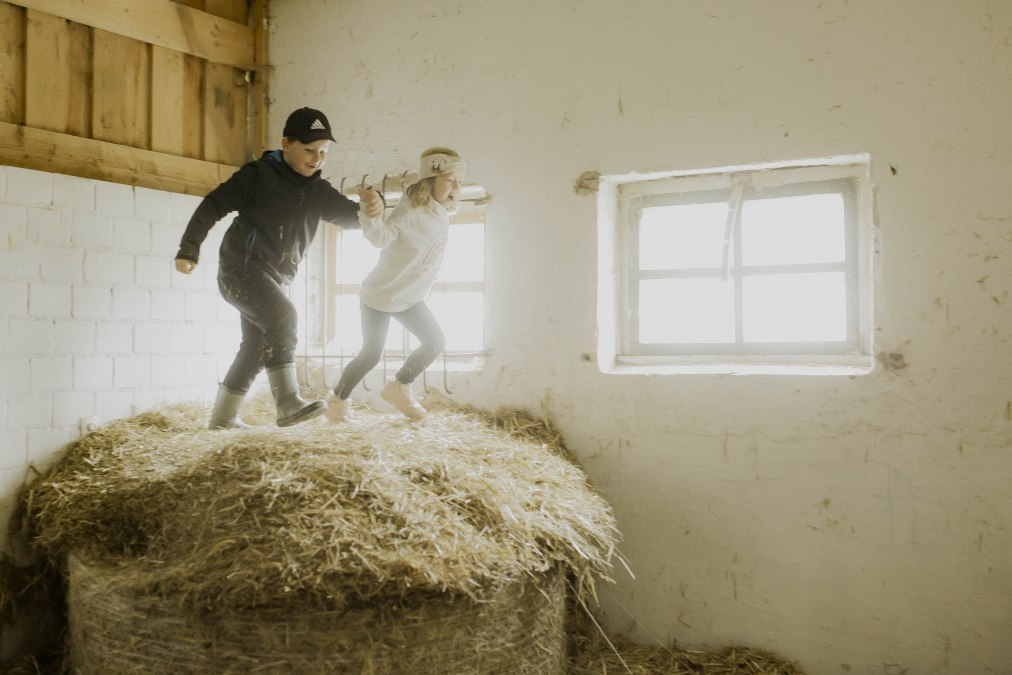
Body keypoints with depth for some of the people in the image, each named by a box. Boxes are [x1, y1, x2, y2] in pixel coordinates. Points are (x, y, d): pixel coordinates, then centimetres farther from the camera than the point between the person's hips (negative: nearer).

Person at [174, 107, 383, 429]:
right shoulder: (258, 175, -7)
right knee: (283, 316, -29)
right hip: (242, 268, -7)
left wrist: (371, 207, -15)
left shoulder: (319, 192, 9)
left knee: (258, 346, 12)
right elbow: (213, 206, -6)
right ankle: (288, 403, -33)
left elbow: (350, 215, 9)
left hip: (276, 279, 8)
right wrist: (189, 250, -9)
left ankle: (222, 416, 26)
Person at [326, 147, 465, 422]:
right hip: (380, 295, -7)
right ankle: (338, 400, 18)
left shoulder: (441, 216, 1)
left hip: (410, 297, 7)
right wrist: (372, 215, -56)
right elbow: (382, 236, -37)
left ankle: (399, 388, 21)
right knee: (371, 355, -5)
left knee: (435, 343, 2)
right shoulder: (410, 210, -22)